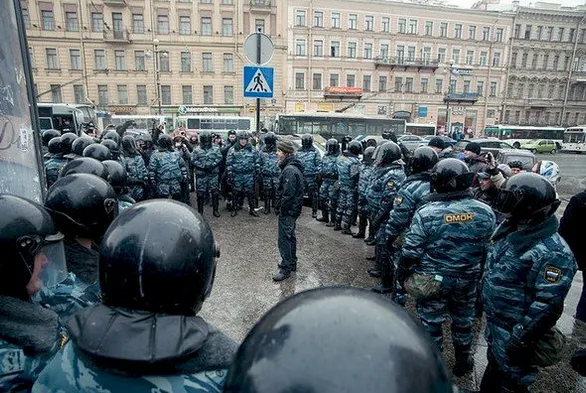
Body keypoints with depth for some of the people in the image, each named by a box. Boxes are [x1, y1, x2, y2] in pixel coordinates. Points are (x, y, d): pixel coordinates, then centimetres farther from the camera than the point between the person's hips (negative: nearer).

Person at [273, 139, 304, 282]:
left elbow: (288, 194, -26)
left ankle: (286, 268, 10)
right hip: (292, 209, 11)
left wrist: (280, 209, -14)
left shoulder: (290, 170, -24)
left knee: (284, 239, -1)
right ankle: (292, 263, 35)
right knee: (290, 236, 21)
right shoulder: (292, 166, 10)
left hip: (288, 211, -11)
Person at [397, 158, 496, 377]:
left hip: (433, 281, -3)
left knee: (431, 322, 15)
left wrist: (402, 277, 0)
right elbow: (489, 249, 1)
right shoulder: (485, 212, -10)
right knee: (464, 320, 24)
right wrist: (478, 273, 17)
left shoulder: (426, 214, -22)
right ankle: (463, 360, 45)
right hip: (468, 281, 4)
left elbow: (411, 253, -16)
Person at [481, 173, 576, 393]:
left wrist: (521, 338, -23)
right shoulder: (509, 231, 1)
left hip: (515, 332, -8)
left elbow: (548, 304, -27)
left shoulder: (552, 252, -27)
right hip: (494, 323, 8)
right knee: (494, 368, 28)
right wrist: (483, 299, 19)